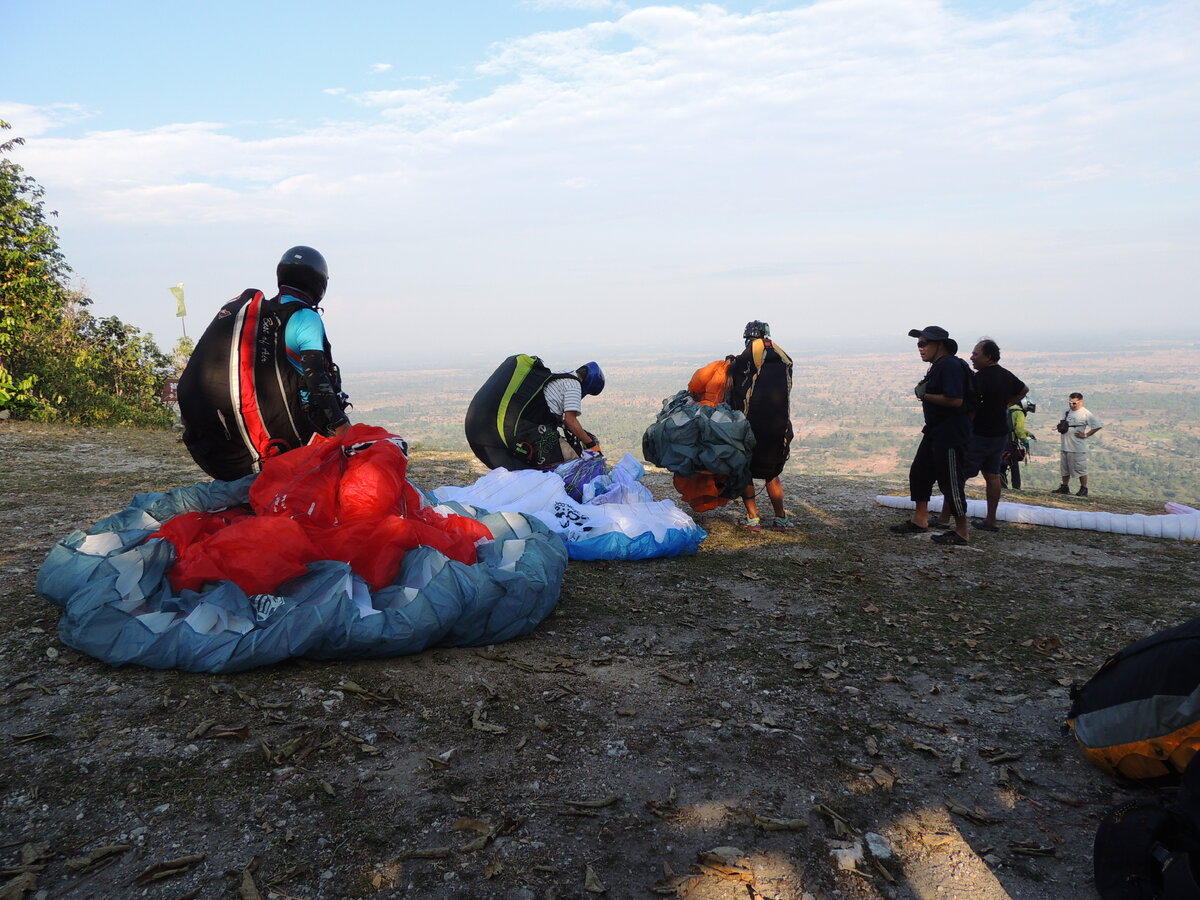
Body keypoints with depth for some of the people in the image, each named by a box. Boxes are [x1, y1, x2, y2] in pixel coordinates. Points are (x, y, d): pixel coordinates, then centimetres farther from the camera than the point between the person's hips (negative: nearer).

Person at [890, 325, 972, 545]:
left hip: (951, 434, -11)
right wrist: (924, 391, 4)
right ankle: (920, 519, 27)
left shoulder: (950, 365, -18)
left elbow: (955, 399, -27)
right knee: (919, 473, 16)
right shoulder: (938, 366, 15)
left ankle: (962, 532, 6)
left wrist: (925, 395, -18)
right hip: (935, 432, 11)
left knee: (950, 481, -4)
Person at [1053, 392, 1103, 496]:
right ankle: (1064, 487, 24)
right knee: (1064, 468, 14)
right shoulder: (1067, 412, 13)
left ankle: (1084, 489, 8)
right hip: (1064, 446, 7)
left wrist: (1085, 435, -12)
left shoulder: (1085, 414, -10)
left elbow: (1097, 426, -13)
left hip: (1078, 448, -7)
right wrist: (1060, 427, 4)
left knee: (1080, 469, 0)